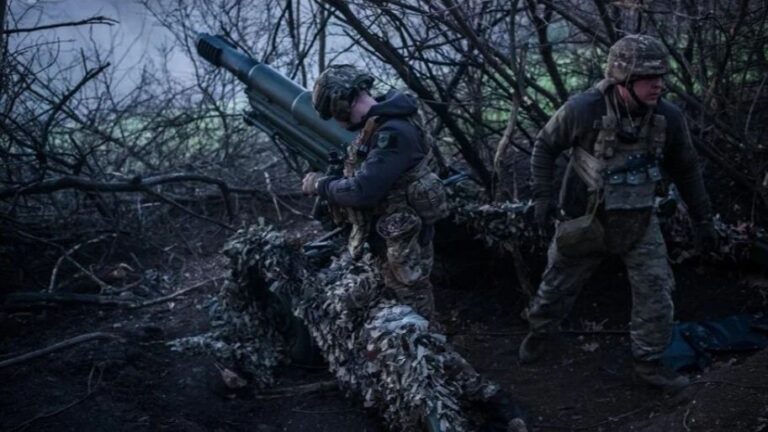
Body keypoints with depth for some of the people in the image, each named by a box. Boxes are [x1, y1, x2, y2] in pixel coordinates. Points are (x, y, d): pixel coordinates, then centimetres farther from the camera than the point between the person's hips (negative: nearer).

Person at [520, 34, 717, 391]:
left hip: (640, 222, 2)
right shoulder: (583, 110, -25)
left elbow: (686, 170, 2)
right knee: (559, 284, 15)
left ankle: (649, 363, 16)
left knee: (656, 292, -2)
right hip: (585, 219, -2)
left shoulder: (669, 118, -15)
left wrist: (702, 218, 6)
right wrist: (543, 196, -12)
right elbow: (544, 146, -7)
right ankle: (540, 334, 43)